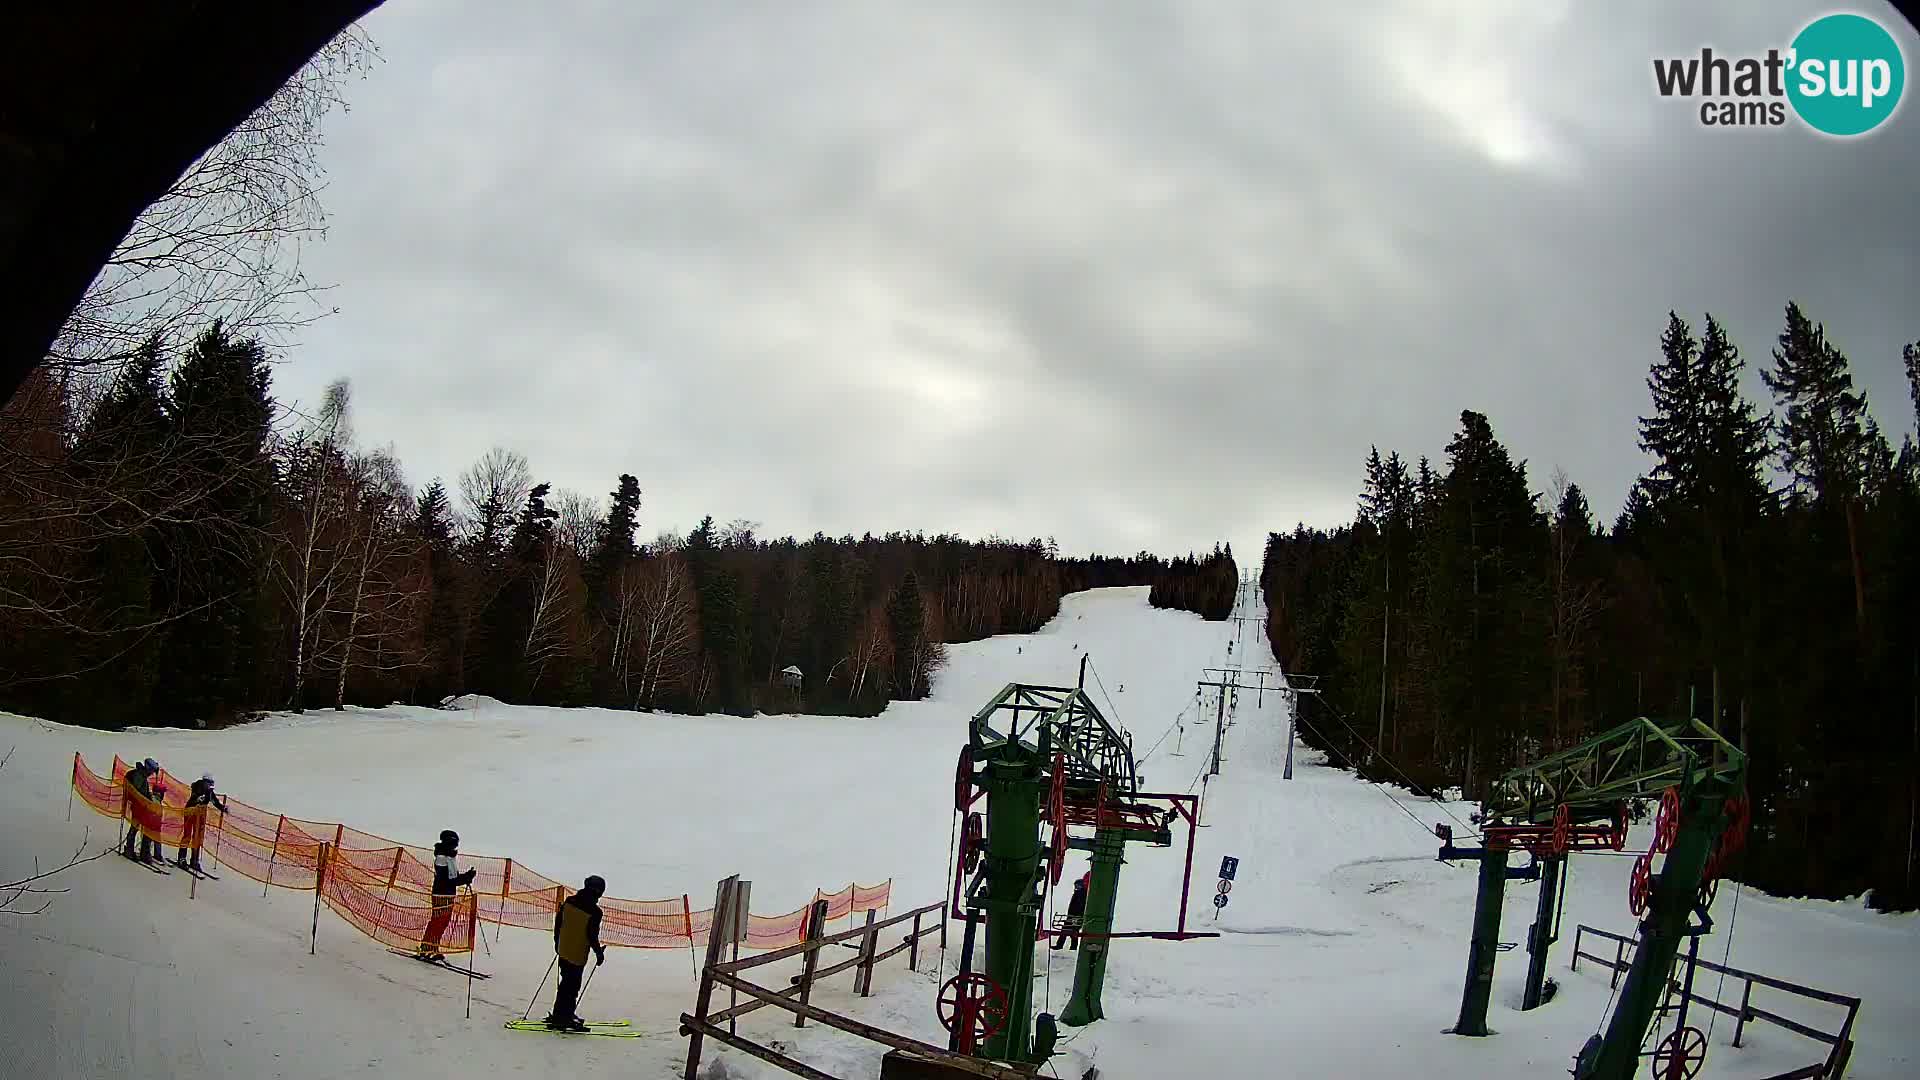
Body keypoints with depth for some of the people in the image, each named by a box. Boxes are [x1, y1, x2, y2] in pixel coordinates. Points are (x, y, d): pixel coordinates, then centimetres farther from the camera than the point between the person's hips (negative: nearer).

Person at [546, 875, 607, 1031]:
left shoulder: (569, 901, -1)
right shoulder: (594, 912, -20)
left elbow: (558, 922, 8)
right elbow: (592, 936, -16)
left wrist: (557, 942, 22)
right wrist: (599, 952, -1)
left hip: (563, 950, 7)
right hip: (578, 955, -7)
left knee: (568, 982, 20)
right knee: (571, 986, 3)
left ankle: (567, 1013, 30)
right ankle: (560, 1017, 6)